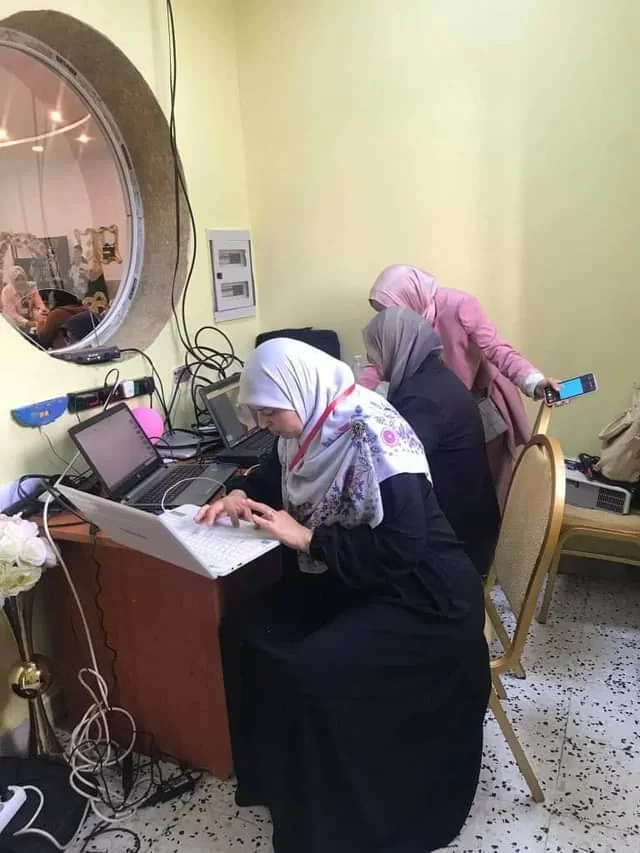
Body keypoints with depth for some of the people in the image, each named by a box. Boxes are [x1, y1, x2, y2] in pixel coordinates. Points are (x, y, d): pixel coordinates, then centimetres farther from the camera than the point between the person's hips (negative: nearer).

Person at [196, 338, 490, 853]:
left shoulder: (374, 435, -27)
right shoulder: (313, 424, -2)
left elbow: (400, 549, -31)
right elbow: (278, 472, 19)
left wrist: (305, 539, -24)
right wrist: (241, 495, -2)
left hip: (420, 596, -8)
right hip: (347, 579, 9)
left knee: (312, 675, -23)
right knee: (246, 634, -1)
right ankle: (277, 774, 20)